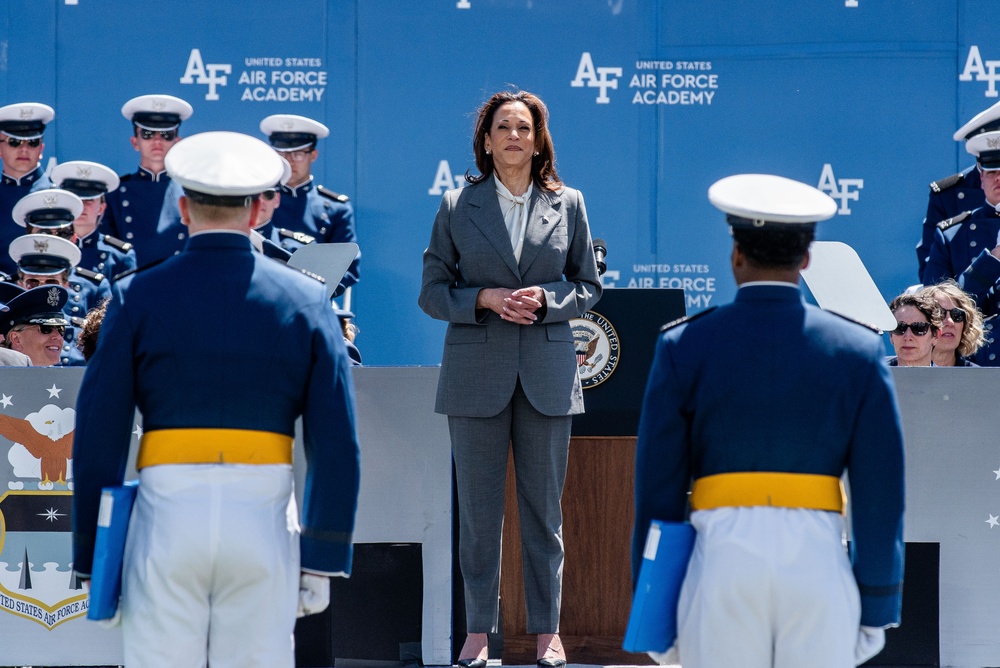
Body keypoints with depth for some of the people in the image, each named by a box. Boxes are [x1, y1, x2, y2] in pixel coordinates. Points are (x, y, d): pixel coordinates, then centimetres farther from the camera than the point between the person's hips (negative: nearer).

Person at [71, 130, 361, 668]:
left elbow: (97, 439, -2)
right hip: (262, 523, 1)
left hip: (167, 521, -1)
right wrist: (323, 560, 3)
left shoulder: (138, 298, 0)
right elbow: (336, 443, -1)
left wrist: (91, 561, 5)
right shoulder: (305, 301, 3)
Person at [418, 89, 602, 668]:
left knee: (544, 507, 4)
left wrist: (545, 299, -10)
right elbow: (433, 291, 5)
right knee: (478, 508, 1)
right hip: (476, 374, 0)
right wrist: (484, 299, -13)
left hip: (547, 373, 1)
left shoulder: (567, 205, 7)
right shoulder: (458, 207, 5)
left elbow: (588, 286, 10)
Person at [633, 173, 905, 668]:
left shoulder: (683, 348, 1)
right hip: (819, 568, 1)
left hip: (722, 561, 0)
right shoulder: (859, 351, 3)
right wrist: (876, 609, 6)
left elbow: (657, 487, 2)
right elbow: (882, 494, 1)